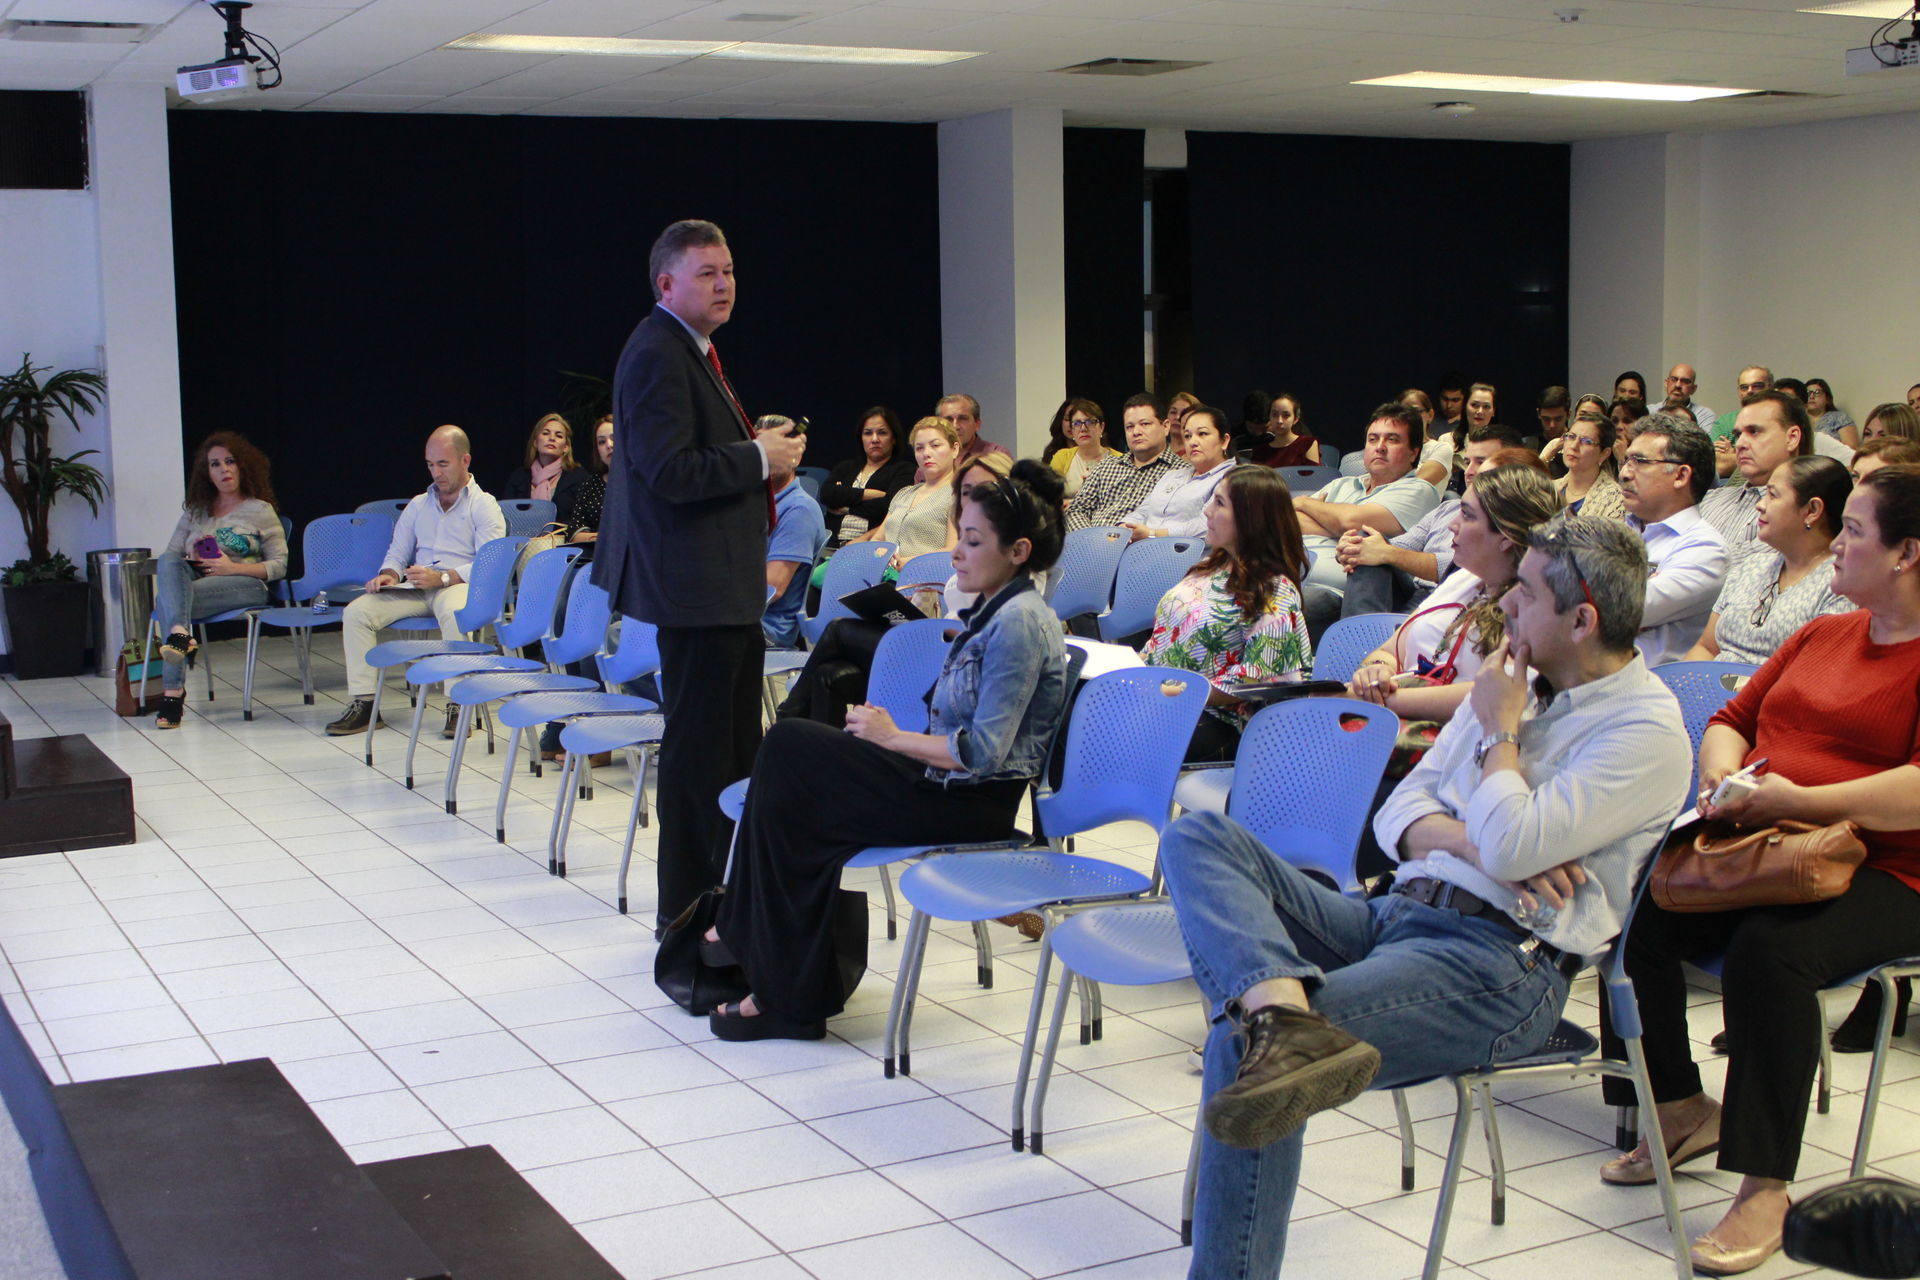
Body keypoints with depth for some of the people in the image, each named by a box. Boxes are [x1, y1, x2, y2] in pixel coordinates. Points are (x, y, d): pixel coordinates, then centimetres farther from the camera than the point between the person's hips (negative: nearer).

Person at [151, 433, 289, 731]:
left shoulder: (260, 511, 12)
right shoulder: (195, 511, 25)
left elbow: (279, 566, 3)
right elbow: (170, 556, 18)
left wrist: (233, 567, -12)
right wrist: (192, 559, -6)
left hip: (245, 586, -4)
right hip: (194, 580, 4)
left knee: (166, 599, -32)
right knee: (167, 562, -32)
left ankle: (173, 692, -39)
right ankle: (180, 634, -53)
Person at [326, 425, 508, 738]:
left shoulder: (484, 506, 4)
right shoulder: (418, 505, 23)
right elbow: (397, 553, 24)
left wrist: (442, 577, -23)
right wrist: (388, 575, -2)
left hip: (459, 585, -6)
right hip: (415, 591, 6)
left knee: (454, 613, -41)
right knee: (356, 611, -17)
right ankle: (363, 702, -17)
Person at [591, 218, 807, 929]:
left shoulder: (693, 351, 17)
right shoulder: (657, 357, -17)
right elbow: (670, 473, -25)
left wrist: (761, 452, 11)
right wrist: (758, 457, -16)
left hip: (725, 586, 11)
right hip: (696, 584, -11)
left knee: (737, 738, 17)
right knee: (699, 744, -4)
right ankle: (688, 909, 6)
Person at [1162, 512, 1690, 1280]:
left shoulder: (1647, 730, -5)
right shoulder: (1515, 684, 20)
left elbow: (1512, 845, -17)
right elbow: (1397, 813, 16)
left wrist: (1500, 729, -1)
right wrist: (1469, 840, -6)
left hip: (1501, 964, -8)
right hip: (1394, 914, 9)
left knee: (1242, 1043, -28)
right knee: (1199, 836, -15)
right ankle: (1286, 1013, -41)